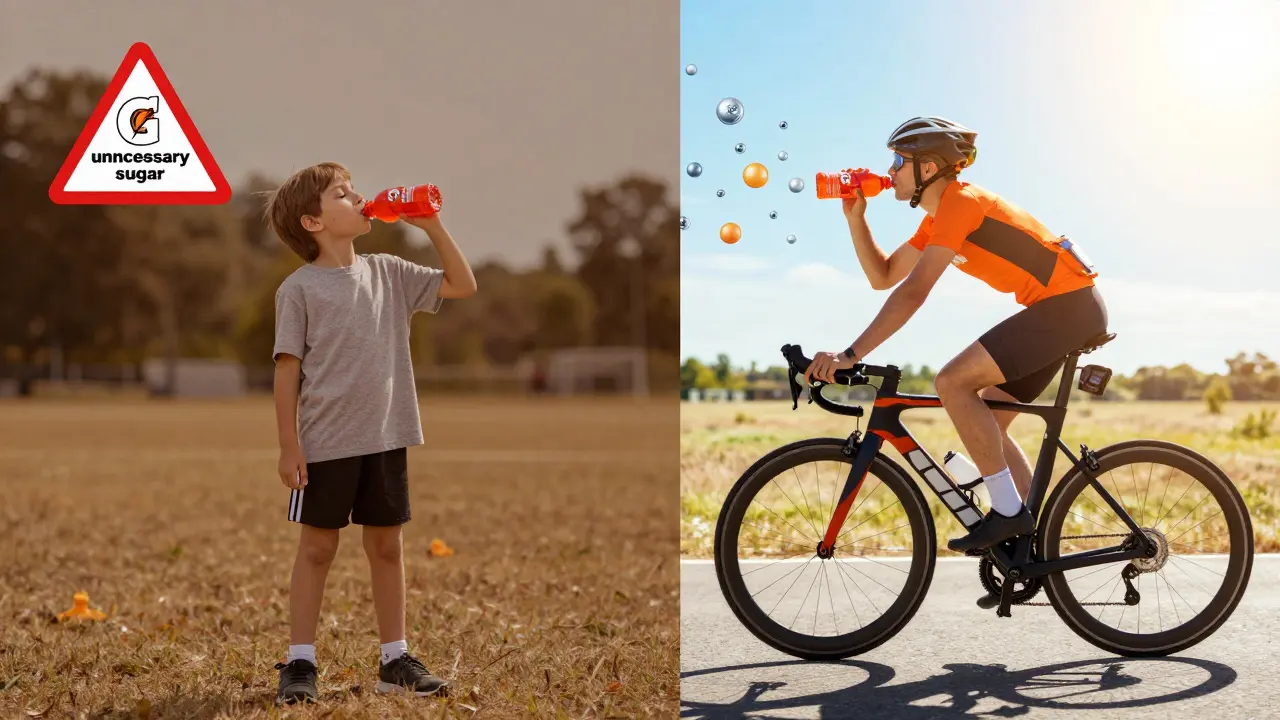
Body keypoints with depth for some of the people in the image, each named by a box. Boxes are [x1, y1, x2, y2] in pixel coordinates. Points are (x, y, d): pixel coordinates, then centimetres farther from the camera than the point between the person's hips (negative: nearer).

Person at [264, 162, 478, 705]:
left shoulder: (387, 273, 7)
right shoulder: (299, 289, -6)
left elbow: (462, 286, 10)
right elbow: (288, 370, -7)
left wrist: (433, 228, 1)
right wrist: (289, 446, -10)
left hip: (386, 438, 4)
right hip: (326, 442, -4)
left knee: (386, 544, 11)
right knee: (317, 547, 4)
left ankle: (395, 659, 20)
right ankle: (299, 663, 12)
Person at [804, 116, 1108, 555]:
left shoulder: (960, 202, -16)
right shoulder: (939, 217, 14)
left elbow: (913, 293, -25)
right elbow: (883, 276, 18)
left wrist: (850, 355, -29)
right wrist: (855, 217, 6)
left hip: (1068, 304, -10)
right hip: (1065, 309, 10)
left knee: (953, 383, -18)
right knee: (985, 423, 11)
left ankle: (1009, 512, -12)